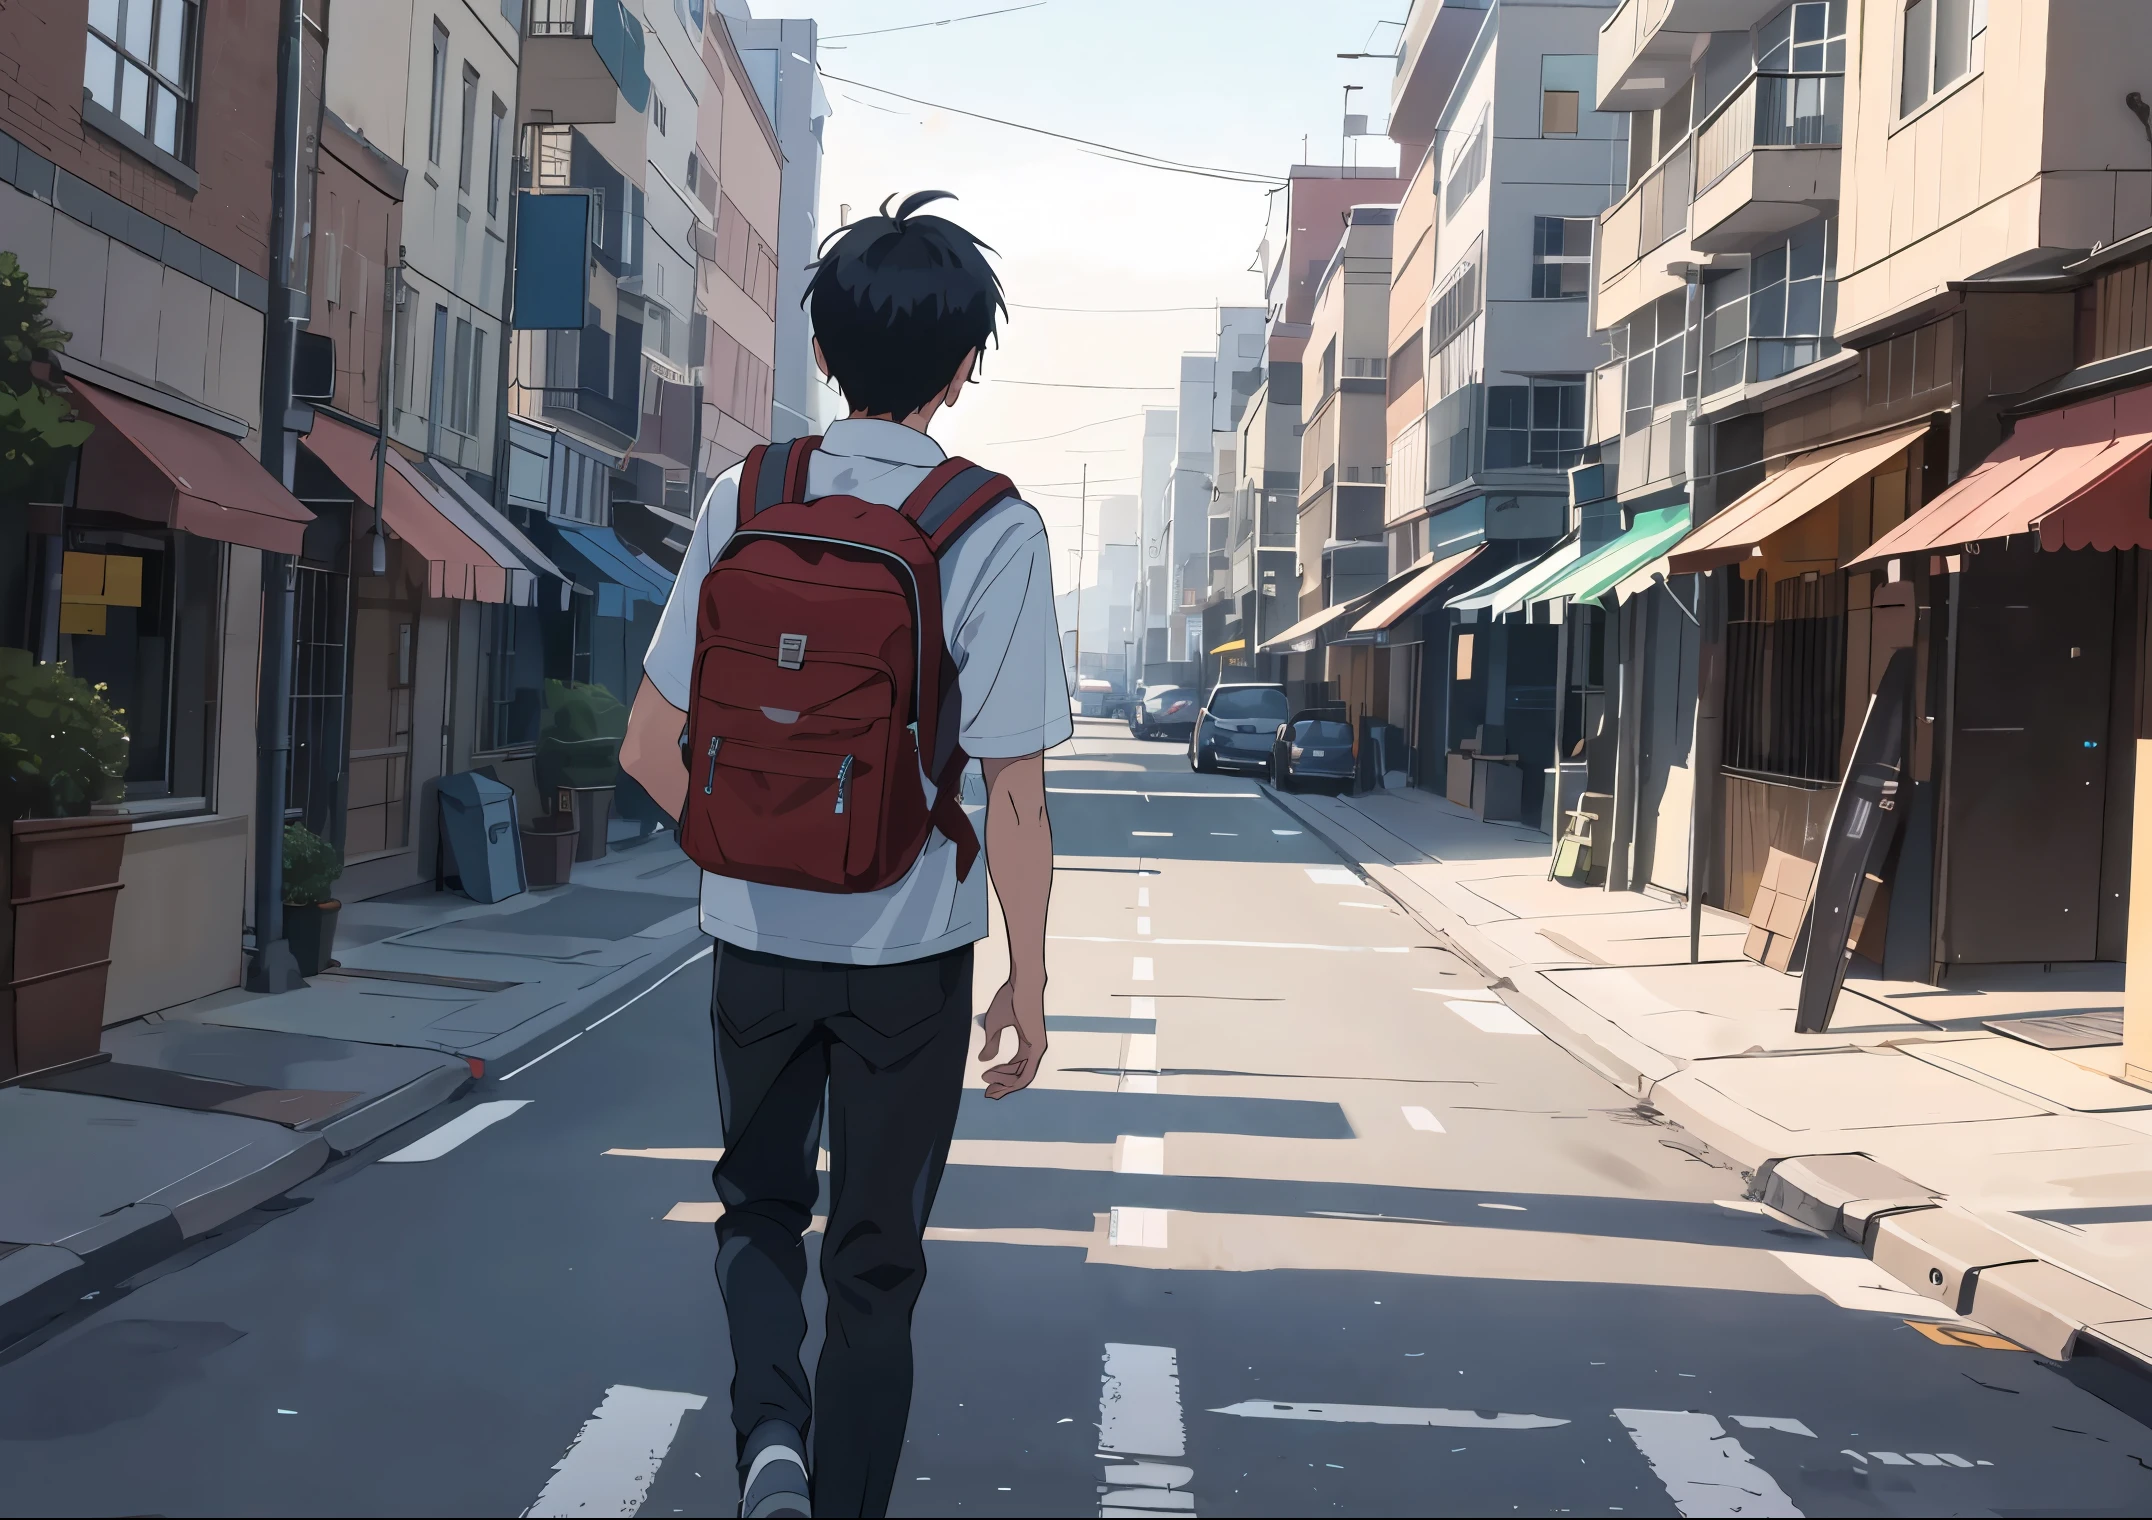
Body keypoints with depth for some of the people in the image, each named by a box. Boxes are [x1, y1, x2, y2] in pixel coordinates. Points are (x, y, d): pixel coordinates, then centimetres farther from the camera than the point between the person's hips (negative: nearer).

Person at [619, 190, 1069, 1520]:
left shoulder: (744, 501, -5)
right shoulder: (995, 534, -14)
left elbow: (652, 747, -1)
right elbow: (1014, 796, -15)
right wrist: (1029, 978, -3)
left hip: (757, 932, 2)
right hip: (909, 951, -2)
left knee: (761, 1205, 23)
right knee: (876, 1258, 14)